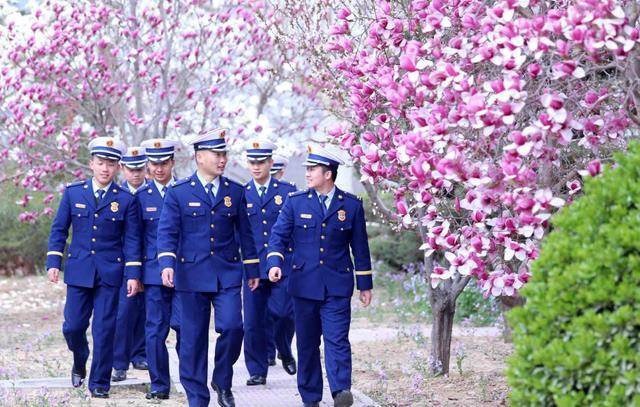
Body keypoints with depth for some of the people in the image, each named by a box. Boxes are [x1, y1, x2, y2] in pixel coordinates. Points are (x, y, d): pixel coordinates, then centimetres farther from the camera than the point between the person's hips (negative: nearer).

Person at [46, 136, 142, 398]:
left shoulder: (126, 199, 0)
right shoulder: (73, 193, 4)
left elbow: (132, 239, 0)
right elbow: (59, 229, 8)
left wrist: (133, 274, -5)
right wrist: (53, 262, 0)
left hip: (110, 273, -1)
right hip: (78, 271, 1)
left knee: (104, 330, -2)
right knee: (72, 327, 2)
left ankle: (99, 383, 9)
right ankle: (79, 364, 33)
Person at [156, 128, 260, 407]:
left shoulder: (235, 192, 9)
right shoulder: (178, 193, 1)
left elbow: (245, 234, 14)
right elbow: (167, 232, -5)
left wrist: (252, 269, 14)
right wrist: (167, 265, -20)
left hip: (228, 274, 2)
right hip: (192, 274, -1)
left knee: (232, 327, -13)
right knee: (193, 338, 2)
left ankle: (222, 382, 11)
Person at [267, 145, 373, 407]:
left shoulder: (351, 206, 4)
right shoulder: (296, 203, 5)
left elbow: (360, 248, 9)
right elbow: (278, 235, 1)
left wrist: (365, 284, 9)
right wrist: (274, 263, -18)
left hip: (337, 286, -2)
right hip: (304, 284, 2)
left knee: (337, 339, -13)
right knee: (307, 343, 7)